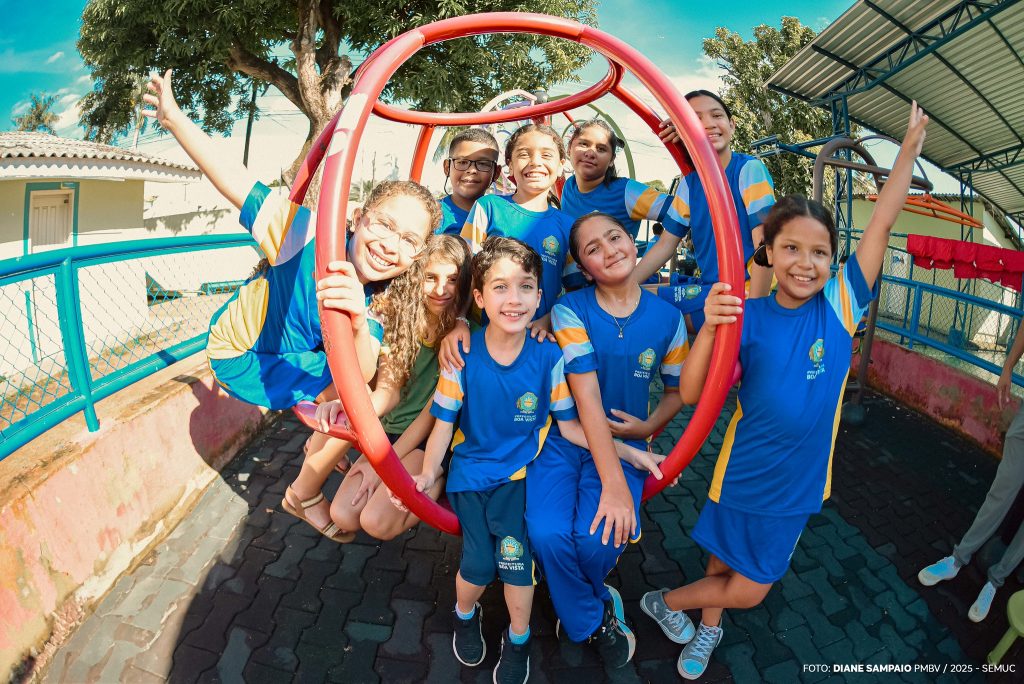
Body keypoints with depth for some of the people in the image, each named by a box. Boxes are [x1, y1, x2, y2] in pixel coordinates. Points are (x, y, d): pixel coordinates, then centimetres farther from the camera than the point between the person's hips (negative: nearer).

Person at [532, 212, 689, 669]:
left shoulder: (667, 318, -2)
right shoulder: (570, 310, -11)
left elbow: (680, 389, 11)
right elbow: (587, 398, -18)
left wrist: (648, 427, -10)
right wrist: (613, 484, -23)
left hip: (624, 444, 1)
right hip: (562, 438, -1)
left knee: (596, 541, -23)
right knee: (547, 533, -24)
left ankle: (580, 598, 19)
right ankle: (592, 620, 11)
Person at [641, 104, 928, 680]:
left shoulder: (840, 307, -8)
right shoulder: (748, 317, -14)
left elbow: (882, 224, -9)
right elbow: (690, 394, -21)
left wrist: (910, 149, -3)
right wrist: (709, 328, -35)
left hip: (798, 481, 3)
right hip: (742, 474, -2)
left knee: (748, 588, 16)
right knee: (723, 566, 14)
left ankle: (704, 626, 46)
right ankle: (677, 611, 44)